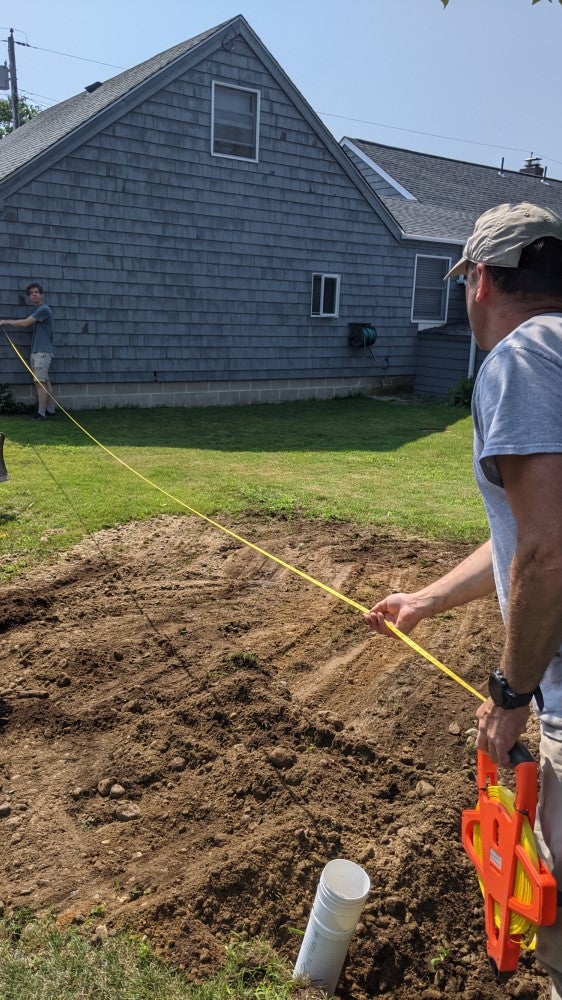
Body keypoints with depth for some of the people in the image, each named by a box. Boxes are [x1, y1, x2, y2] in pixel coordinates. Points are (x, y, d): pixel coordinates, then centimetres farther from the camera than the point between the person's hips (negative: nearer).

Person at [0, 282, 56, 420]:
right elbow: (28, 324, 17)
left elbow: (25, 323, -13)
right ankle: (50, 410, 13)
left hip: (43, 351, -9)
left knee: (40, 382, -11)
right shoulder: (37, 310, 20)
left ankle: (41, 413, -11)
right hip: (36, 351, 9)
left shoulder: (44, 309, -11)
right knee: (44, 381, 9)